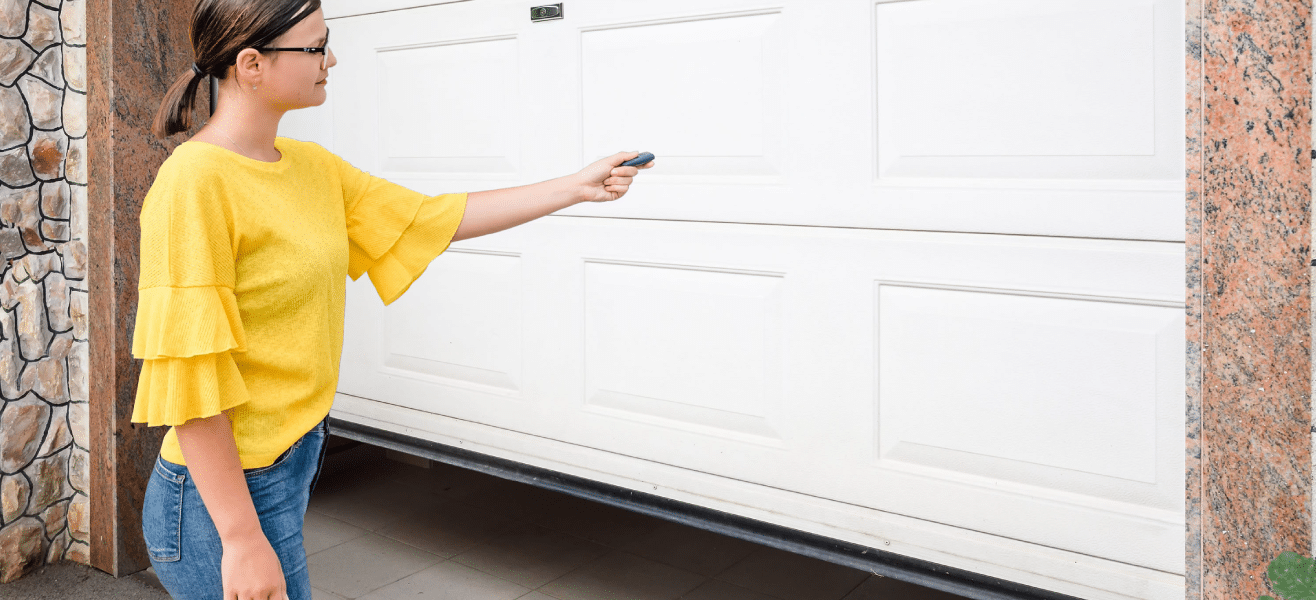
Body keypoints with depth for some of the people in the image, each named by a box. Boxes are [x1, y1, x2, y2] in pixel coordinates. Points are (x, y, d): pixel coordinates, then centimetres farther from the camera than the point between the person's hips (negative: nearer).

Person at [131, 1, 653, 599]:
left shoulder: (311, 167, 5)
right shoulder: (193, 182, -20)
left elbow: (431, 218, 13)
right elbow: (187, 380, -22)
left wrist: (575, 187, 13)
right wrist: (242, 540, -20)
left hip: (292, 461, 8)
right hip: (227, 489, -8)